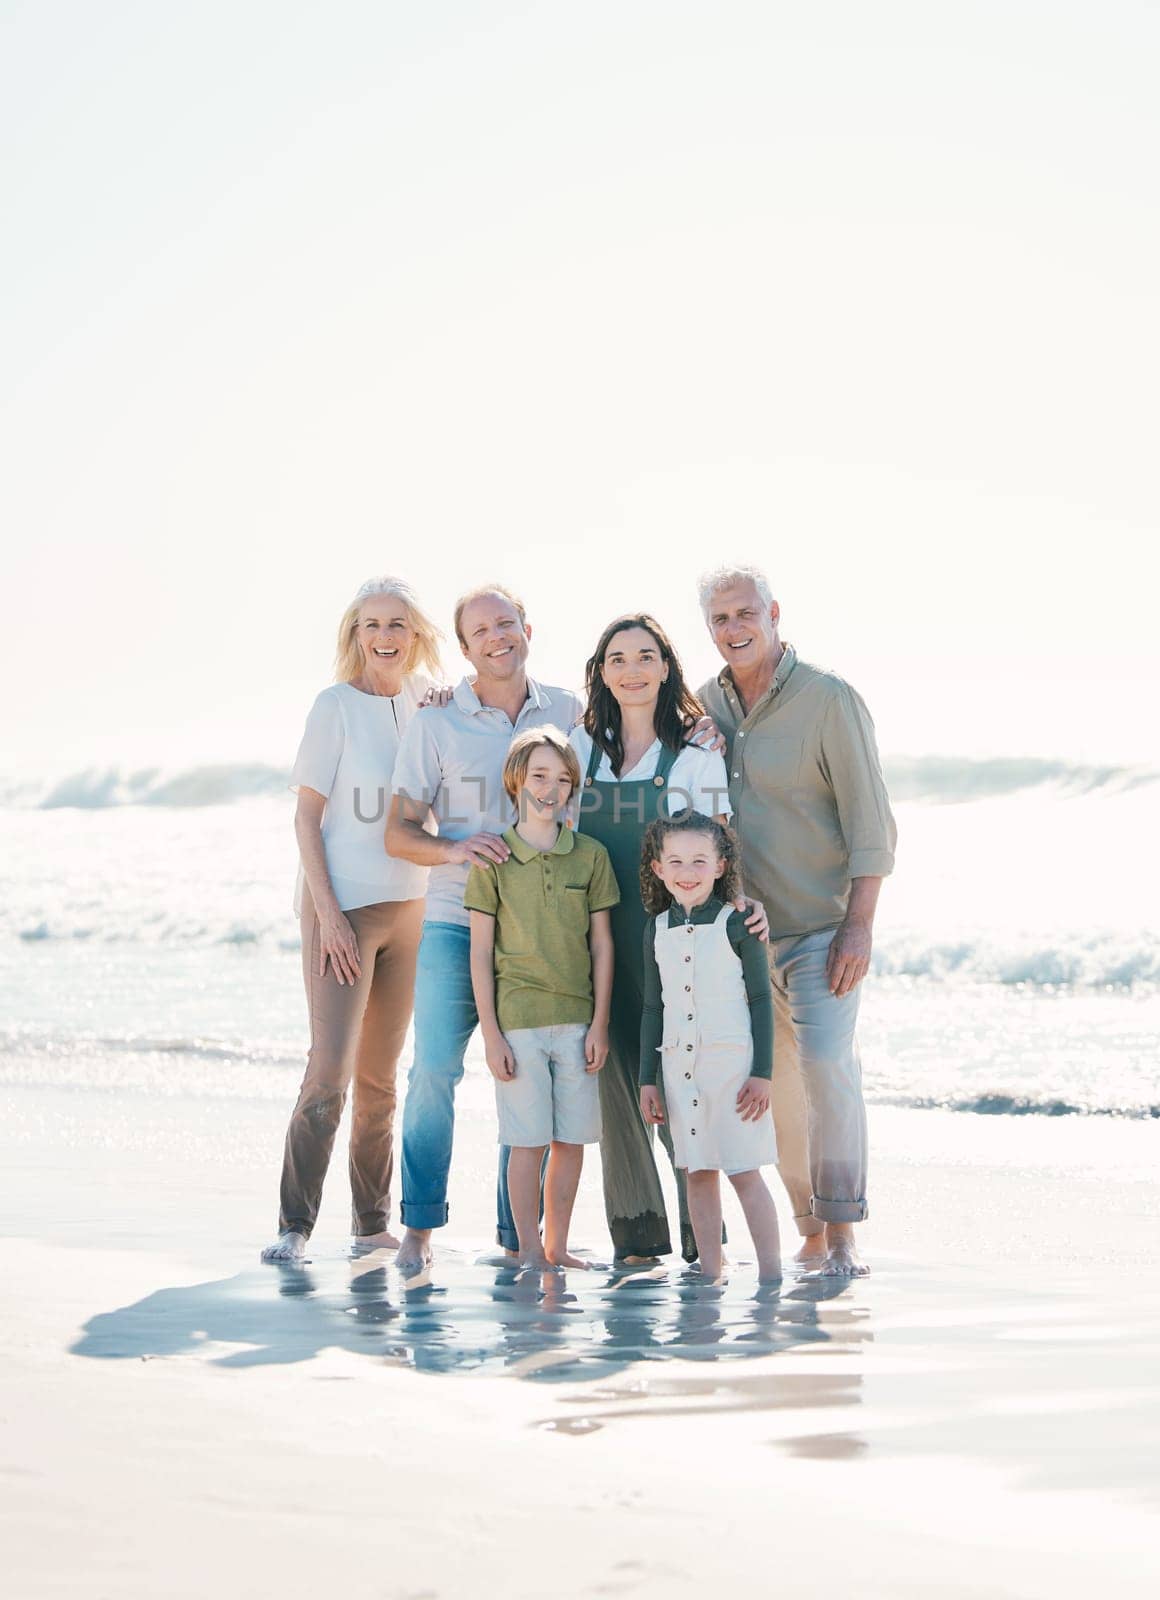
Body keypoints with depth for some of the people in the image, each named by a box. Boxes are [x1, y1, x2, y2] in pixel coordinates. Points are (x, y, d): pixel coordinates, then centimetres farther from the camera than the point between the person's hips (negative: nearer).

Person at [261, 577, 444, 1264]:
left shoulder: (425, 704, 9)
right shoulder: (337, 705, -5)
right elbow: (308, 814, -7)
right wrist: (328, 912, -13)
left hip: (410, 907, 5)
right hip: (343, 905, -5)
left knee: (381, 1074, 10)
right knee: (331, 1070, -11)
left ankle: (374, 1221, 18)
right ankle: (295, 1226, -5)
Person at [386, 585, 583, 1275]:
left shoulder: (570, 712, 9)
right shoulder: (436, 725, 2)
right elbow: (399, 833, 0)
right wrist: (454, 849, -18)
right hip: (456, 924, -2)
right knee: (435, 1069, -8)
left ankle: (521, 1235, 13)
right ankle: (420, 1225, 5)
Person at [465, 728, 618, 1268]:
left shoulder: (591, 855, 6)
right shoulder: (494, 859, -1)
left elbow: (602, 943, 8)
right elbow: (481, 951, 0)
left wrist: (599, 1023, 3)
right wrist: (490, 1032, -5)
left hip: (577, 1019, 3)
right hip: (518, 1019, -3)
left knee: (572, 1140, 6)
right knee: (529, 1140, -2)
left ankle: (557, 1246, 18)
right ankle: (529, 1250, 9)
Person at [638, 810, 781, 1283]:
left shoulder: (736, 924, -4)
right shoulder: (657, 929, 9)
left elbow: (761, 1000, -3)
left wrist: (762, 1072, -8)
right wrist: (648, 1079, 12)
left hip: (732, 1061, -4)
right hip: (678, 1064, 4)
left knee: (744, 1170, -5)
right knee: (697, 1173, 6)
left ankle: (770, 1274, 0)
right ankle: (709, 1274, 11)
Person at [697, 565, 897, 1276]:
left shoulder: (829, 699, -9)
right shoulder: (706, 704, 8)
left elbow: (870, 821, -10)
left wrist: (860, 924, -15)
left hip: (822, 924, -5)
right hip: (742, 926, 5)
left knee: (826, 1064, -15)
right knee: (776, 1081, 5)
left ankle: (843, 1232, -9)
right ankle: (810, 1227, 15)